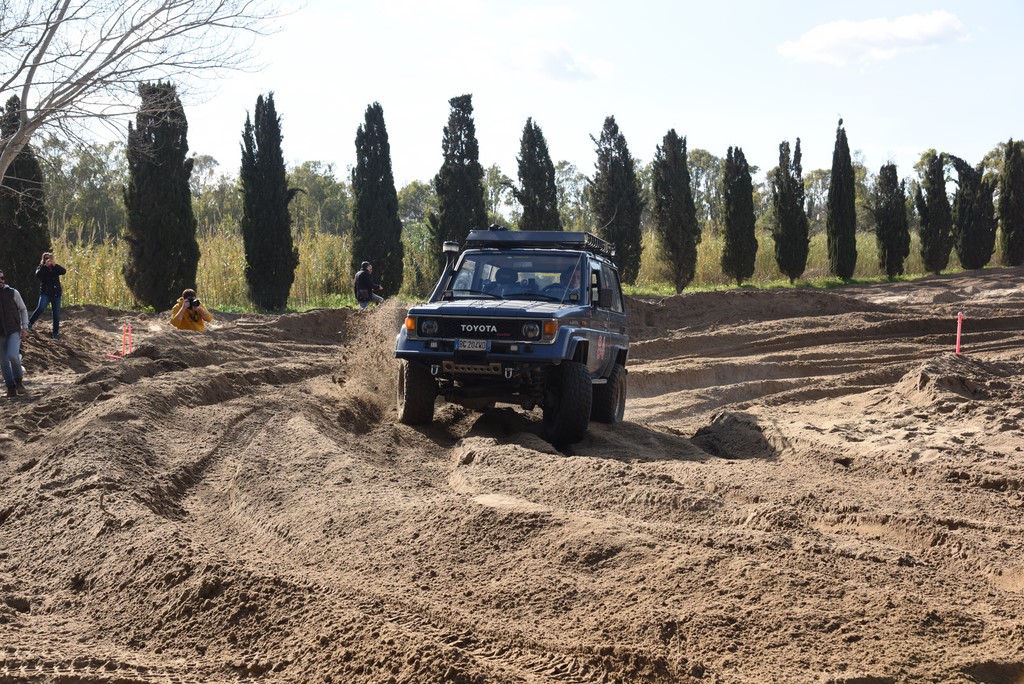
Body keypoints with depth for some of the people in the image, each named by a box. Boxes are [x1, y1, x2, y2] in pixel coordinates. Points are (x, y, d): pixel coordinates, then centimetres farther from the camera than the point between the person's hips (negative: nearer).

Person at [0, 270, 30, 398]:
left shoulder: (13, 293, -1)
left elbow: (23, 309, 9)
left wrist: (24, 326, -2)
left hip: (14, 331, -2)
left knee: (12, 355, -21)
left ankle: (18, 381, 1)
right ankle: (10, 387, 16)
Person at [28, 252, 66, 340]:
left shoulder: (55, 268, 9)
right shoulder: (41, 267, 3)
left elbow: (63, 271, -10)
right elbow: (38, 274, -18)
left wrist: (55, 265, -20)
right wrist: (45, 265, -23)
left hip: (56, 293, 3)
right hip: (45, 293, -3)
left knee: (57, 314, 3)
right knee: (41, 308, -26)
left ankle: (56, 333, 13)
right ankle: (30, 323, -8)